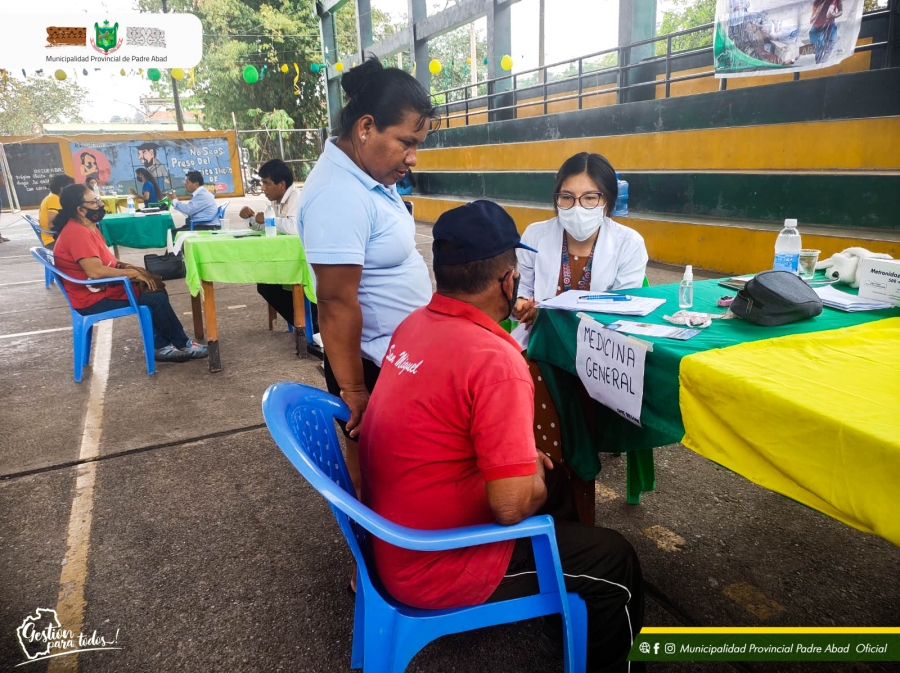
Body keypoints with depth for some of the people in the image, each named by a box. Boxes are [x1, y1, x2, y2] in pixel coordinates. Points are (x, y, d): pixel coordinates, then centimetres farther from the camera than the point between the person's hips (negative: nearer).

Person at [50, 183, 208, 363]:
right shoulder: (77, 232, -22)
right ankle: (182, 344, 3)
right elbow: (95, 271, -31)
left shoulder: (87, 227, 10)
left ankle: (160, 346, 3)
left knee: (156, 288, 5)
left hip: (102, 288, 10)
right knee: (156, 297, -13)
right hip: (94, 299, -10)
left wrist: (125, 266, -1)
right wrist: (132, 273, -21)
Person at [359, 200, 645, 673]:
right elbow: (513, 505, -29)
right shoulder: (495, 359, -29)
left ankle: (567, 603, 48)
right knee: (614, 560, 8)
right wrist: (536, 481, -5)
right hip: (431, 566, -8)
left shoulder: (414, 325, -3)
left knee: (554, 480, 24)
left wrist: (522, 460, 7)